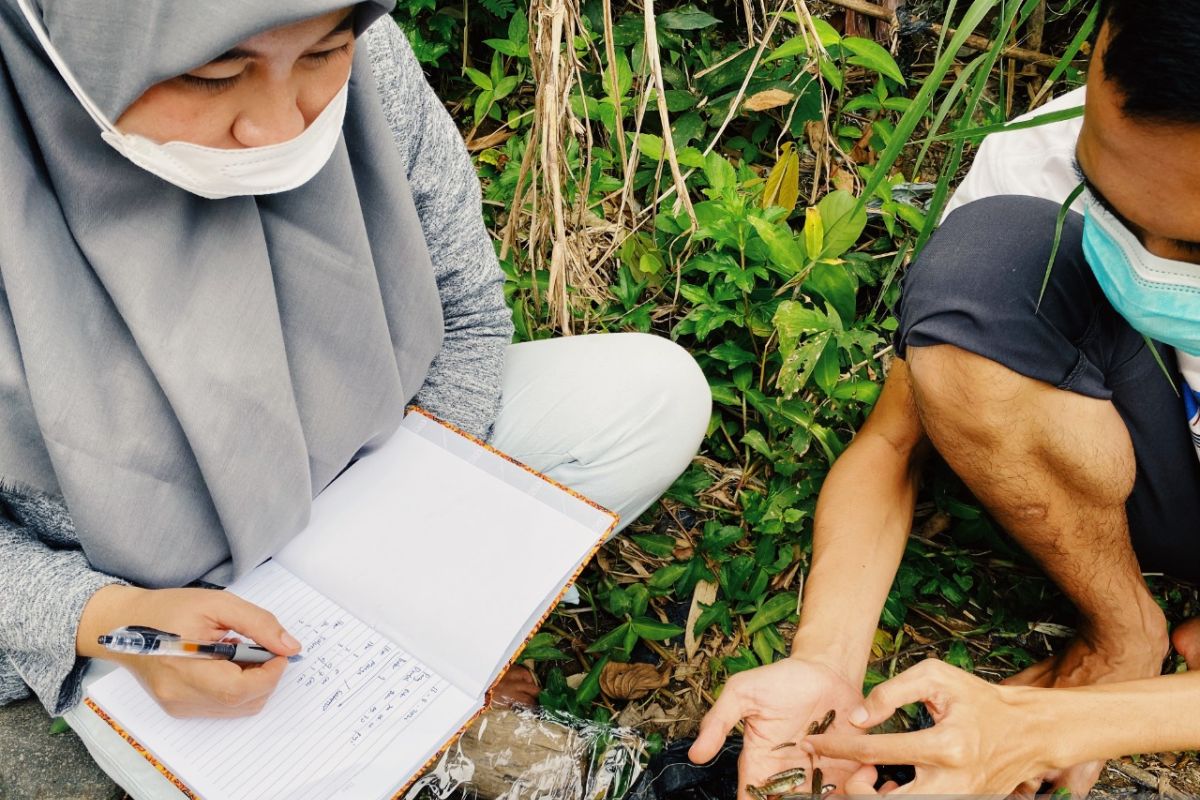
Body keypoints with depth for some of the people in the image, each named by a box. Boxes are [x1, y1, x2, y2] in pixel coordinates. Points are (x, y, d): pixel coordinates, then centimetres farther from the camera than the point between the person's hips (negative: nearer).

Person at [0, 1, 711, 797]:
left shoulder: (368, 68, -21)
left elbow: (467, 311, -6)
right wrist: (103, 620, -30)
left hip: (353, 465, 4)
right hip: (130, 588, -3)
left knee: (658, 391, -8)